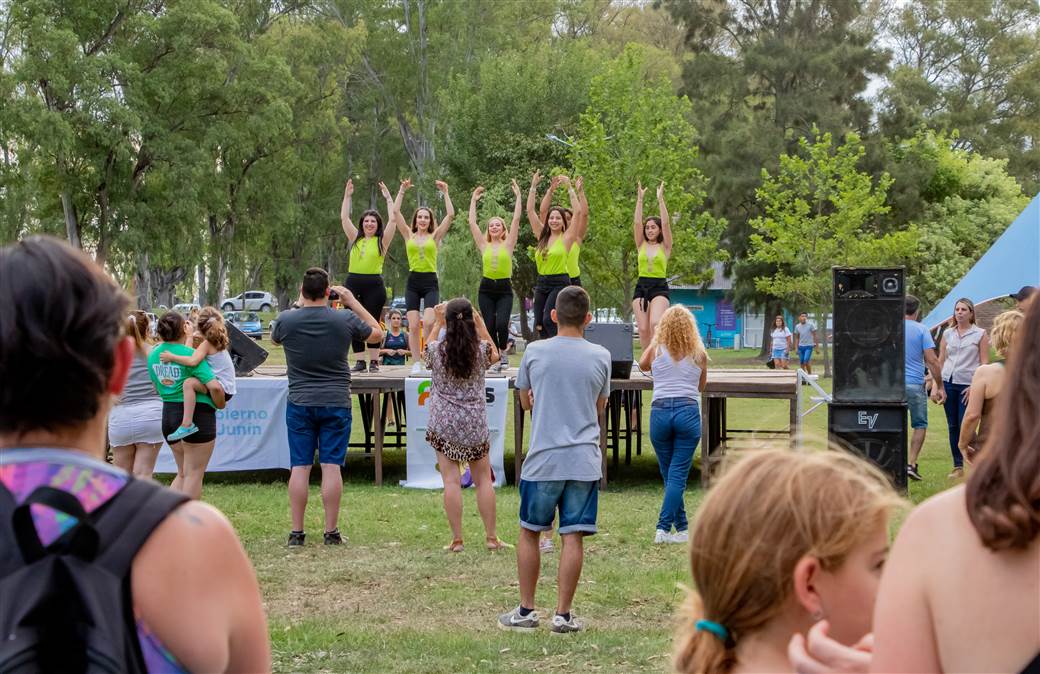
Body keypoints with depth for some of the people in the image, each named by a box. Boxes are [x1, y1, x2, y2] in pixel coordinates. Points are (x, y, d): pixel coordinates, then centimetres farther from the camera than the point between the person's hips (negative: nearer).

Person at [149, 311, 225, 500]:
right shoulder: (191, 354, -16)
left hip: (168, 414, 6)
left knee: (183, 473, 19)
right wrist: (220, 405, -3)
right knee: (194, 473, 5)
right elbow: (214, 387, -22)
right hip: (197, 414, -6)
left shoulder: (153, 354, 3)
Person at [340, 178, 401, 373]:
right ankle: (360, 361, 8)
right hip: (353, 283, 3)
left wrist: (389, 198, 5)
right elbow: (344, 218, 12)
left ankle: (374, 361, 5)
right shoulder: (355, 239, 13)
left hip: (374, 285, -3)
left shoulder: (382, 241, 4)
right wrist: (347, 196, 12)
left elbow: (393, 219, -1)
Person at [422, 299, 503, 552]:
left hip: (444, 424, -1)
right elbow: (495, 355, 17)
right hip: (475, 424, 1)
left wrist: (437, 323, 17)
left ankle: (457, 539, -2)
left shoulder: (437, 350, -9)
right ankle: (491, 537, 12)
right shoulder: (481, 350, -8)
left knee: (451, 481, -1)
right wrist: (481, 325, 14)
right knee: (483, 479, 10)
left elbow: (425, 353, 16)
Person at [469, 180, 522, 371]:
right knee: (489, 326, -1)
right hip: (486, 289, 2)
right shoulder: (484, 245, 8)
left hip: (504, 289, -2)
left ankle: (503, 353, 5)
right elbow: (472, 222, 6)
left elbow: (516, 220, -3)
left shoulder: (508, 244, 3)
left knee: (501, 323, -18)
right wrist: (473, 200, 8)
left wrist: (518, 197, -3)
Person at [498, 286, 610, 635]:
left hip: (542, 458, 0)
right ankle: (563, 615, 3)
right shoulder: (600, 356, 1)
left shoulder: (535, 352, -1)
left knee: (529, 532, 12)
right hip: (584, 460, 0)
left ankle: (526, 611, 15)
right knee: (572, 537, 1)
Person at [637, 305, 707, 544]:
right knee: (678, 475, -1)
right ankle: (663, 529, -11)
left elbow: (643, 365, 27)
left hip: (660, 411, 1)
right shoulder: (698, 353, 5)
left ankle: (683, 528, 16)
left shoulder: (656, 350, 5)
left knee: (669, 474, 12)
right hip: (688, 411, -1)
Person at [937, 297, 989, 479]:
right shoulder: (948, 334, 13)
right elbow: (940, 361, 16)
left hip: (968, 385, -4)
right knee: (953, 426, 4)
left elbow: (984, 363, -2)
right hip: (948, 383, 4)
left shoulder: (980, 334, 2)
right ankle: (958, 466, 9)